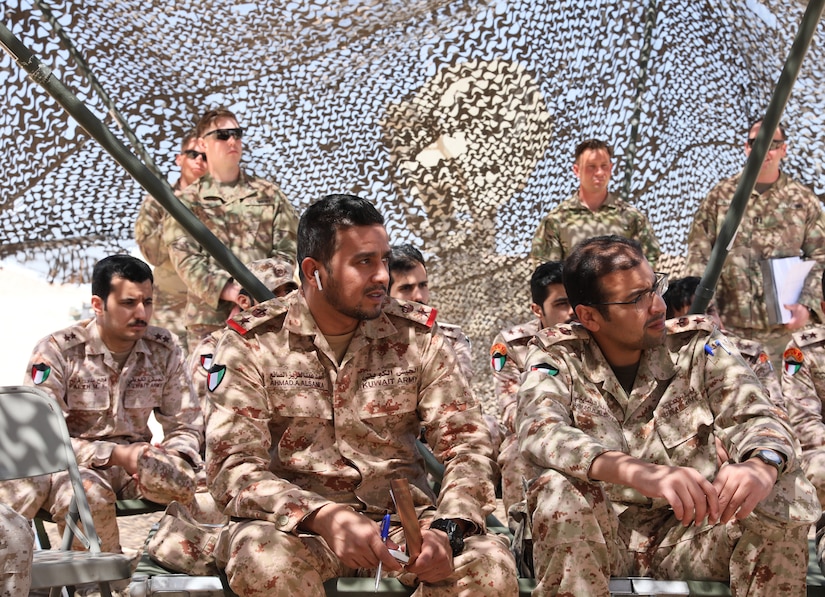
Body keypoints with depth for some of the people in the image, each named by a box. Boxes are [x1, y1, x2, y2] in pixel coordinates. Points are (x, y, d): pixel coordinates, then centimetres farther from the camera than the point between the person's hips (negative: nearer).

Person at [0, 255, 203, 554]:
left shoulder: (164, 349, 2)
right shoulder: (56, 351, -10)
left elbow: (186, 424, 7)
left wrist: (172, 459, -18)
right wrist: (115, 454, -24)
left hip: (134, 461, 3)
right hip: (73, 462, -3)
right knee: (88, 492, -39)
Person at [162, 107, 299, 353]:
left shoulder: (268, 194, 14)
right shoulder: (186, 202, 8)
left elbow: (288, 249, 7)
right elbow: (185, 258, -3)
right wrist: (228, 291, -18)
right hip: (209, 318, -1)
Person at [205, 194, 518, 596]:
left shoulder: (417, 335, 4)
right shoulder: (252, 343, -3)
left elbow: (467, 445, 2)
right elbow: (232, 465, -12)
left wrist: (447, 529, -19)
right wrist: (324, 516, -30)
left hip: (401, 519, 3)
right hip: (297, 521, -2)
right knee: (265, 562, -37)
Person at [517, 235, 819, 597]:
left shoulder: (696, 345, 1)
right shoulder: (558, 356, -5)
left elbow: (757, 418, -7)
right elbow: (539, 433, -24)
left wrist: (762, 465, -34)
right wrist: (638, 473, -42)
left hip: (688, 535, 2)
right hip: (597, 542, -2)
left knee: (786, 491, -21)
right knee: (560, 490, -32)